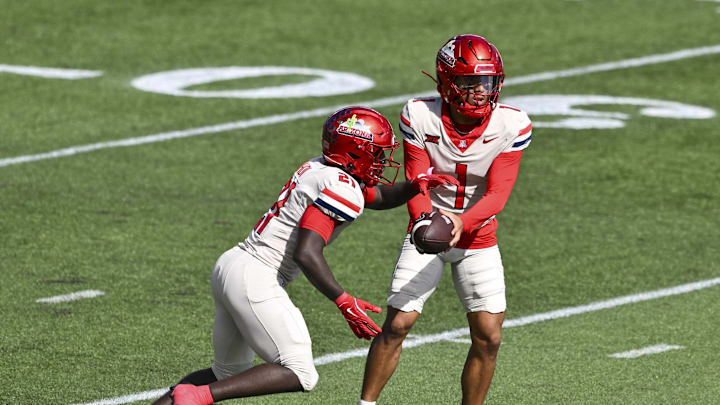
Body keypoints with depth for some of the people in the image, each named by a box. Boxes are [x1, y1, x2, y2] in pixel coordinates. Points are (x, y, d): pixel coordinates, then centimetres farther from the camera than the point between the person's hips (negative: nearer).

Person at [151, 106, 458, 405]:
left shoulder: (320, 168, 14)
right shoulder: (343, 188, -14)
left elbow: (378, 197, 29)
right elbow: (306, 254, -23)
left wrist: (415, 186, 11)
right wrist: (344, 303, -18)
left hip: (231, 265, 10)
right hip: (255, 280, -10)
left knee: (230, 373, 23)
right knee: (300, 375, -7)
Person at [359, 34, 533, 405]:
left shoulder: (512, 125, -17)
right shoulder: (420, 117, -17)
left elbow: (497, 194, -19)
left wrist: (461, 223, -39)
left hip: (477, 236, 1)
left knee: (488, 337, -5)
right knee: (396, 325, -7)